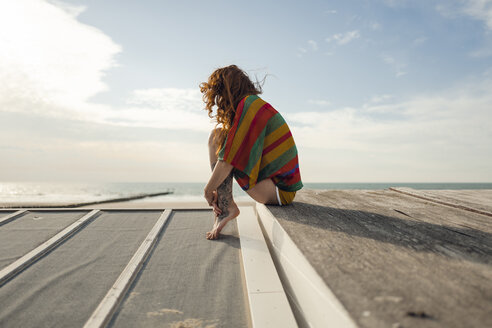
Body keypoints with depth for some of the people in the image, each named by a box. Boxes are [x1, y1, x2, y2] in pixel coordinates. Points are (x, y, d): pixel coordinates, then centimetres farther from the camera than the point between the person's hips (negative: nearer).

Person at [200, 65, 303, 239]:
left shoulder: (249, 104, -15)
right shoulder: (256, 104, 15)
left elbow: (230, 159, -19)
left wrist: (208, 189, -4)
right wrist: (217, 191, 10)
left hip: (278, 190, -10)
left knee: (218, 137, -10)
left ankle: (226, 209, -9)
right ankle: (225, 205, 3)